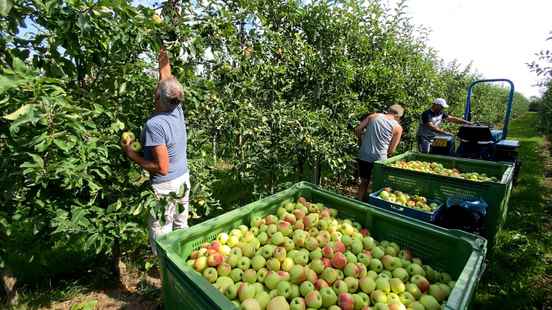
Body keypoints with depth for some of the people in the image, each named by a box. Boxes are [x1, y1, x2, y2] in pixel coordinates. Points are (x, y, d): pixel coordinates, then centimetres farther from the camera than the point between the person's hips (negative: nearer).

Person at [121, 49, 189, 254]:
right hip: (183, 180, 7)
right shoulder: (178, 111, -4)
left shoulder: (154, 124, -23)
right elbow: (168, 81, 16)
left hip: (165, 187, -7)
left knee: (161, 238, 8)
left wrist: (131, 154, -13)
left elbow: (162, 168, -23)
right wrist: (164, 62, 27)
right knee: (182, 228, 21)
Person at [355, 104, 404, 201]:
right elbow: (391, 150, -1)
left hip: (363, 156, 3)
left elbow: (357, 130, 3)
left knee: (364, 182, 20)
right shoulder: (397, 127, 1)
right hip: (379, 159, -3)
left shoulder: (373, 116, 6)